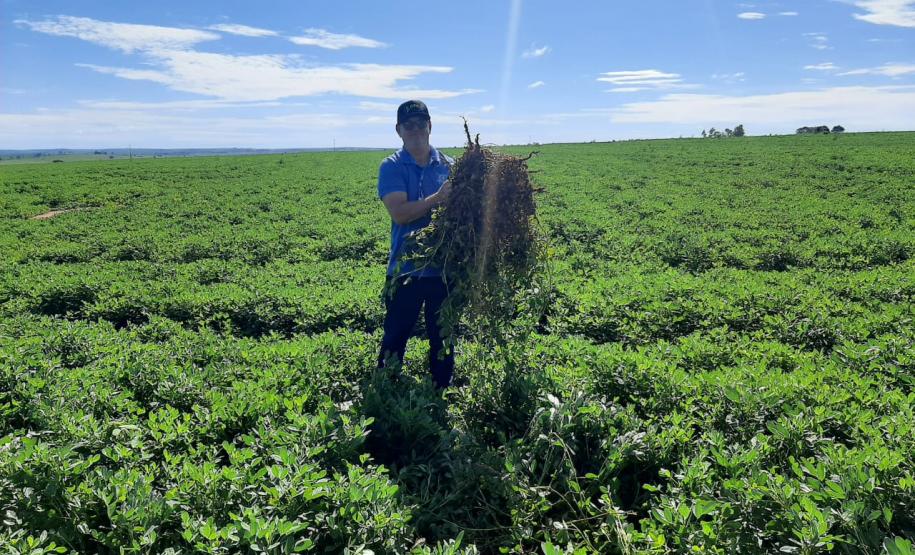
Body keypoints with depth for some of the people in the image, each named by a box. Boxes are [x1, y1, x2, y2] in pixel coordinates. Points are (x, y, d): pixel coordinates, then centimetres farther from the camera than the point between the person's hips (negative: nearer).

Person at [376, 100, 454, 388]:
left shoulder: (450, 166, 7)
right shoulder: (392, 167, -2)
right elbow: (399, 213, -16)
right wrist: (438, 198, -28)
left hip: (445, 267, 3)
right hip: (406, 269, -2)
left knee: (443, 339, 13)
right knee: (395, 337, 5)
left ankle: (441, 392, 28)